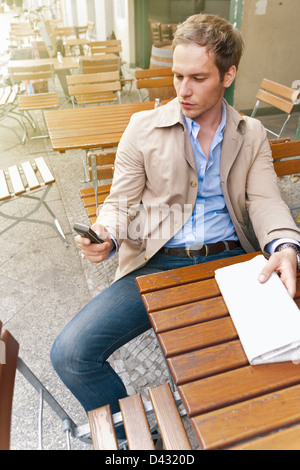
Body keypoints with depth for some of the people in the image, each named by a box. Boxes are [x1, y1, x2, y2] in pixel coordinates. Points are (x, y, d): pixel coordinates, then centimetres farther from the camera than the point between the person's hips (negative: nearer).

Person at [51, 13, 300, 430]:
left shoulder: (252, 136, 11)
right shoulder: (144, 127, 5)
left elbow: (265, 200, 2)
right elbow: (121, 202, 5)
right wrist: (106, 236, -17)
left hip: (229, 260, 2)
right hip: (158, 263, -1)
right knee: (70, 353, -15)